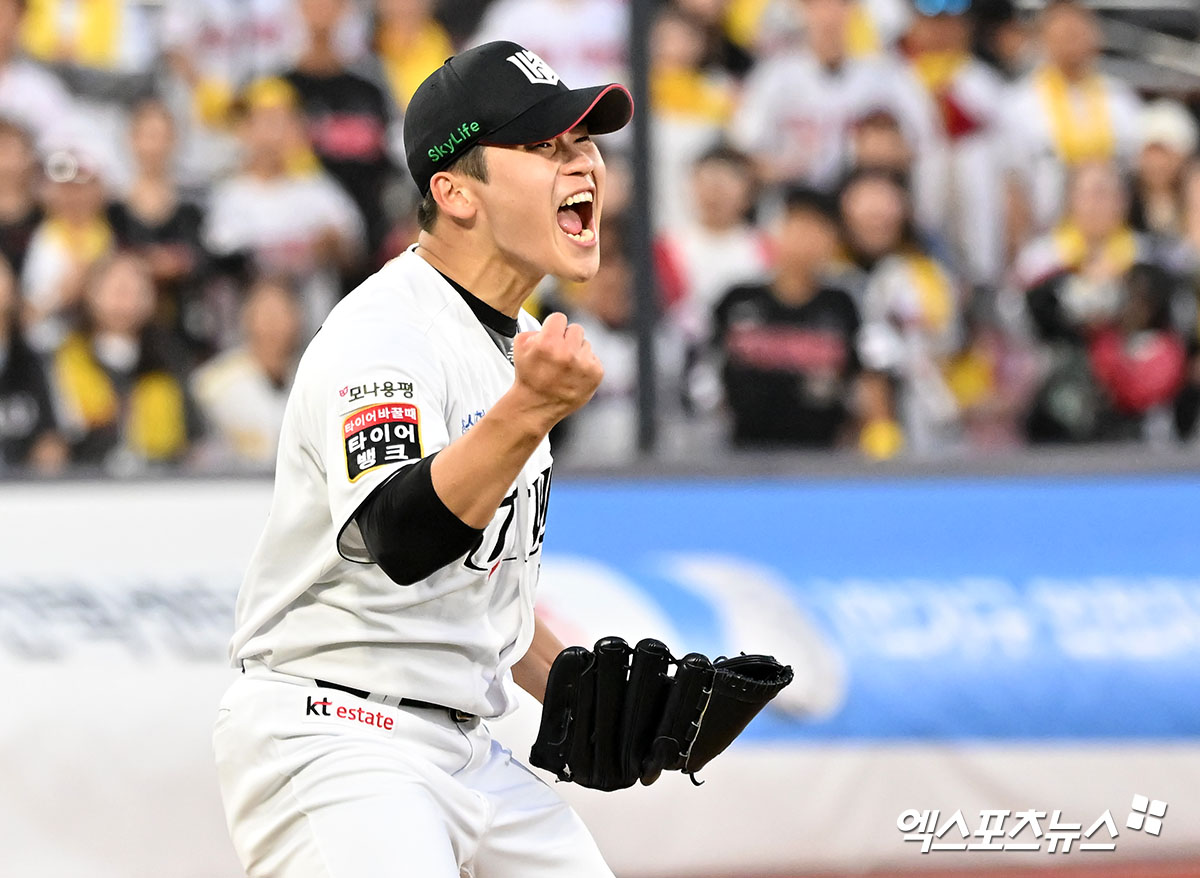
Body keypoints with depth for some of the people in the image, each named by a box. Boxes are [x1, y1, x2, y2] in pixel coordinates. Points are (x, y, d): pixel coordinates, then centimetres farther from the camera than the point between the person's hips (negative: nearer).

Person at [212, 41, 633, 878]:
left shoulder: (522, 342, 14)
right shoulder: (383, 336, -16)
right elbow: (400, 540, -35)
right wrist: (530, 409, -47)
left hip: (465, 746, 9)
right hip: (329, 741, -9)